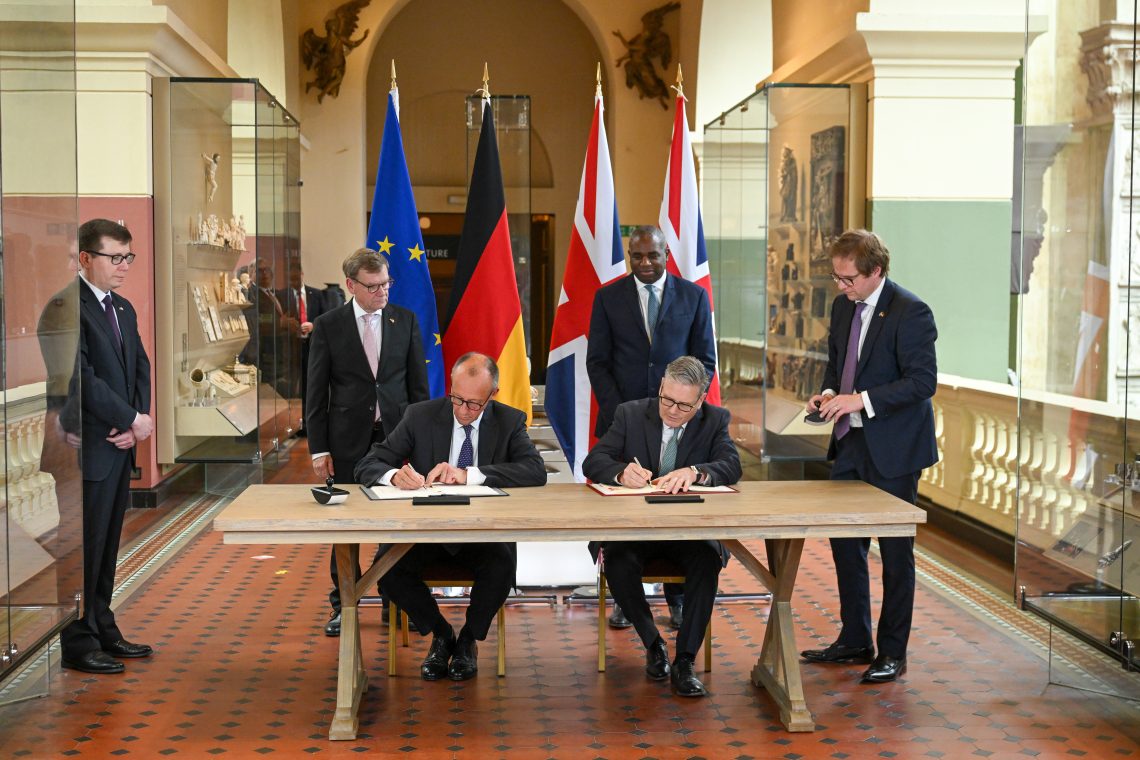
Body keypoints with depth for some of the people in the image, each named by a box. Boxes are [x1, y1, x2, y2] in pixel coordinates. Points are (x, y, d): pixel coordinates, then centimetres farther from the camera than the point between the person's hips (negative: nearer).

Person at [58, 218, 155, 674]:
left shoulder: (123, 308, 15)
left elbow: (140, 369, 14)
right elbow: (83, 378, -20)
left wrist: (135, 423, -2)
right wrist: (134, 420, -14)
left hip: (120, 446, 9)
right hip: (90, 448, -8)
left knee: (107, 547, 16)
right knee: (84, 548, 0)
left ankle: (103, 631, 25)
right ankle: (78, 643, 9)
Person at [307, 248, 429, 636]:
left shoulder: (405, 320, 4)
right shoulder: (328, 326, -1)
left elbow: (418, 383, 7)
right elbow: (316, 393, 0)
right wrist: (318, 448, -4)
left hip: (397, 436, 1)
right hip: (348, 440, -1)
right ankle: (342, 605, 18)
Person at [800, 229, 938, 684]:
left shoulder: (910, 313, -16)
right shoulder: (843, 307, 8)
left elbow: (923, 381, -21)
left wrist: (862, 400, -26)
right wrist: (829, 394, -1)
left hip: (893, 450, -8)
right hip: (851, 443, 8)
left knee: (895, 550, 3)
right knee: (845, 542, 13)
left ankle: (892, 652, 14)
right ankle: (854, 641, 26)